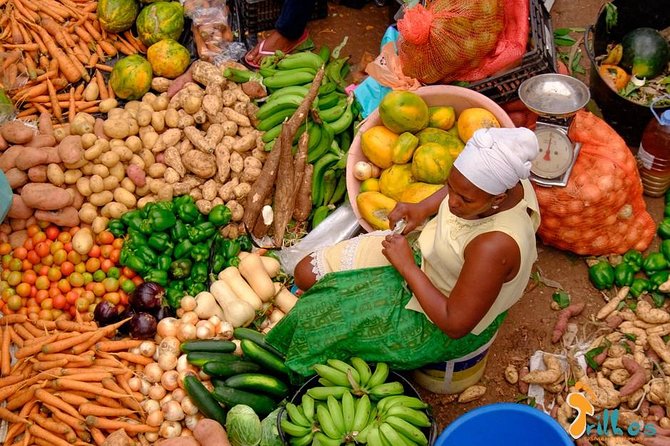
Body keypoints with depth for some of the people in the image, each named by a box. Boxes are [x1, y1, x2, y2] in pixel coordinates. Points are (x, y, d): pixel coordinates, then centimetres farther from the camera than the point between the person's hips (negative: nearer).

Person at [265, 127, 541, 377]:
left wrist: (406, 266, -25)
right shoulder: (502, 179, -20)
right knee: (307, 273, 7)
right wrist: (423, 207, -11)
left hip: (434, 324, -8)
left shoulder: (494, 247, -42)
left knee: (316, 320, 0)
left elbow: (455, 325, -32)